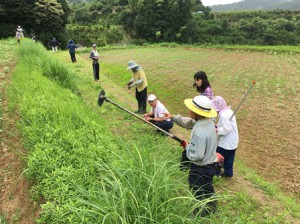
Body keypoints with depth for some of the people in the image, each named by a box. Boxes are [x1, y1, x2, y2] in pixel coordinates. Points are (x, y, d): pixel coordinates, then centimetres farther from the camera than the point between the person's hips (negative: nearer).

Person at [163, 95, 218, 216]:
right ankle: (211, 207, 54)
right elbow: (189, 122, 8)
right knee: (208, 188, 31)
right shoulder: (208, 121, -7)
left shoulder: (199, 132, -36)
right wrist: (173, 117, 5)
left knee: (197, 193, 16)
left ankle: (199, 213, 37)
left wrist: (187, 147, -15)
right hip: (210, 164, 9)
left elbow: (196, 155, -32)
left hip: (200, 168, -9)